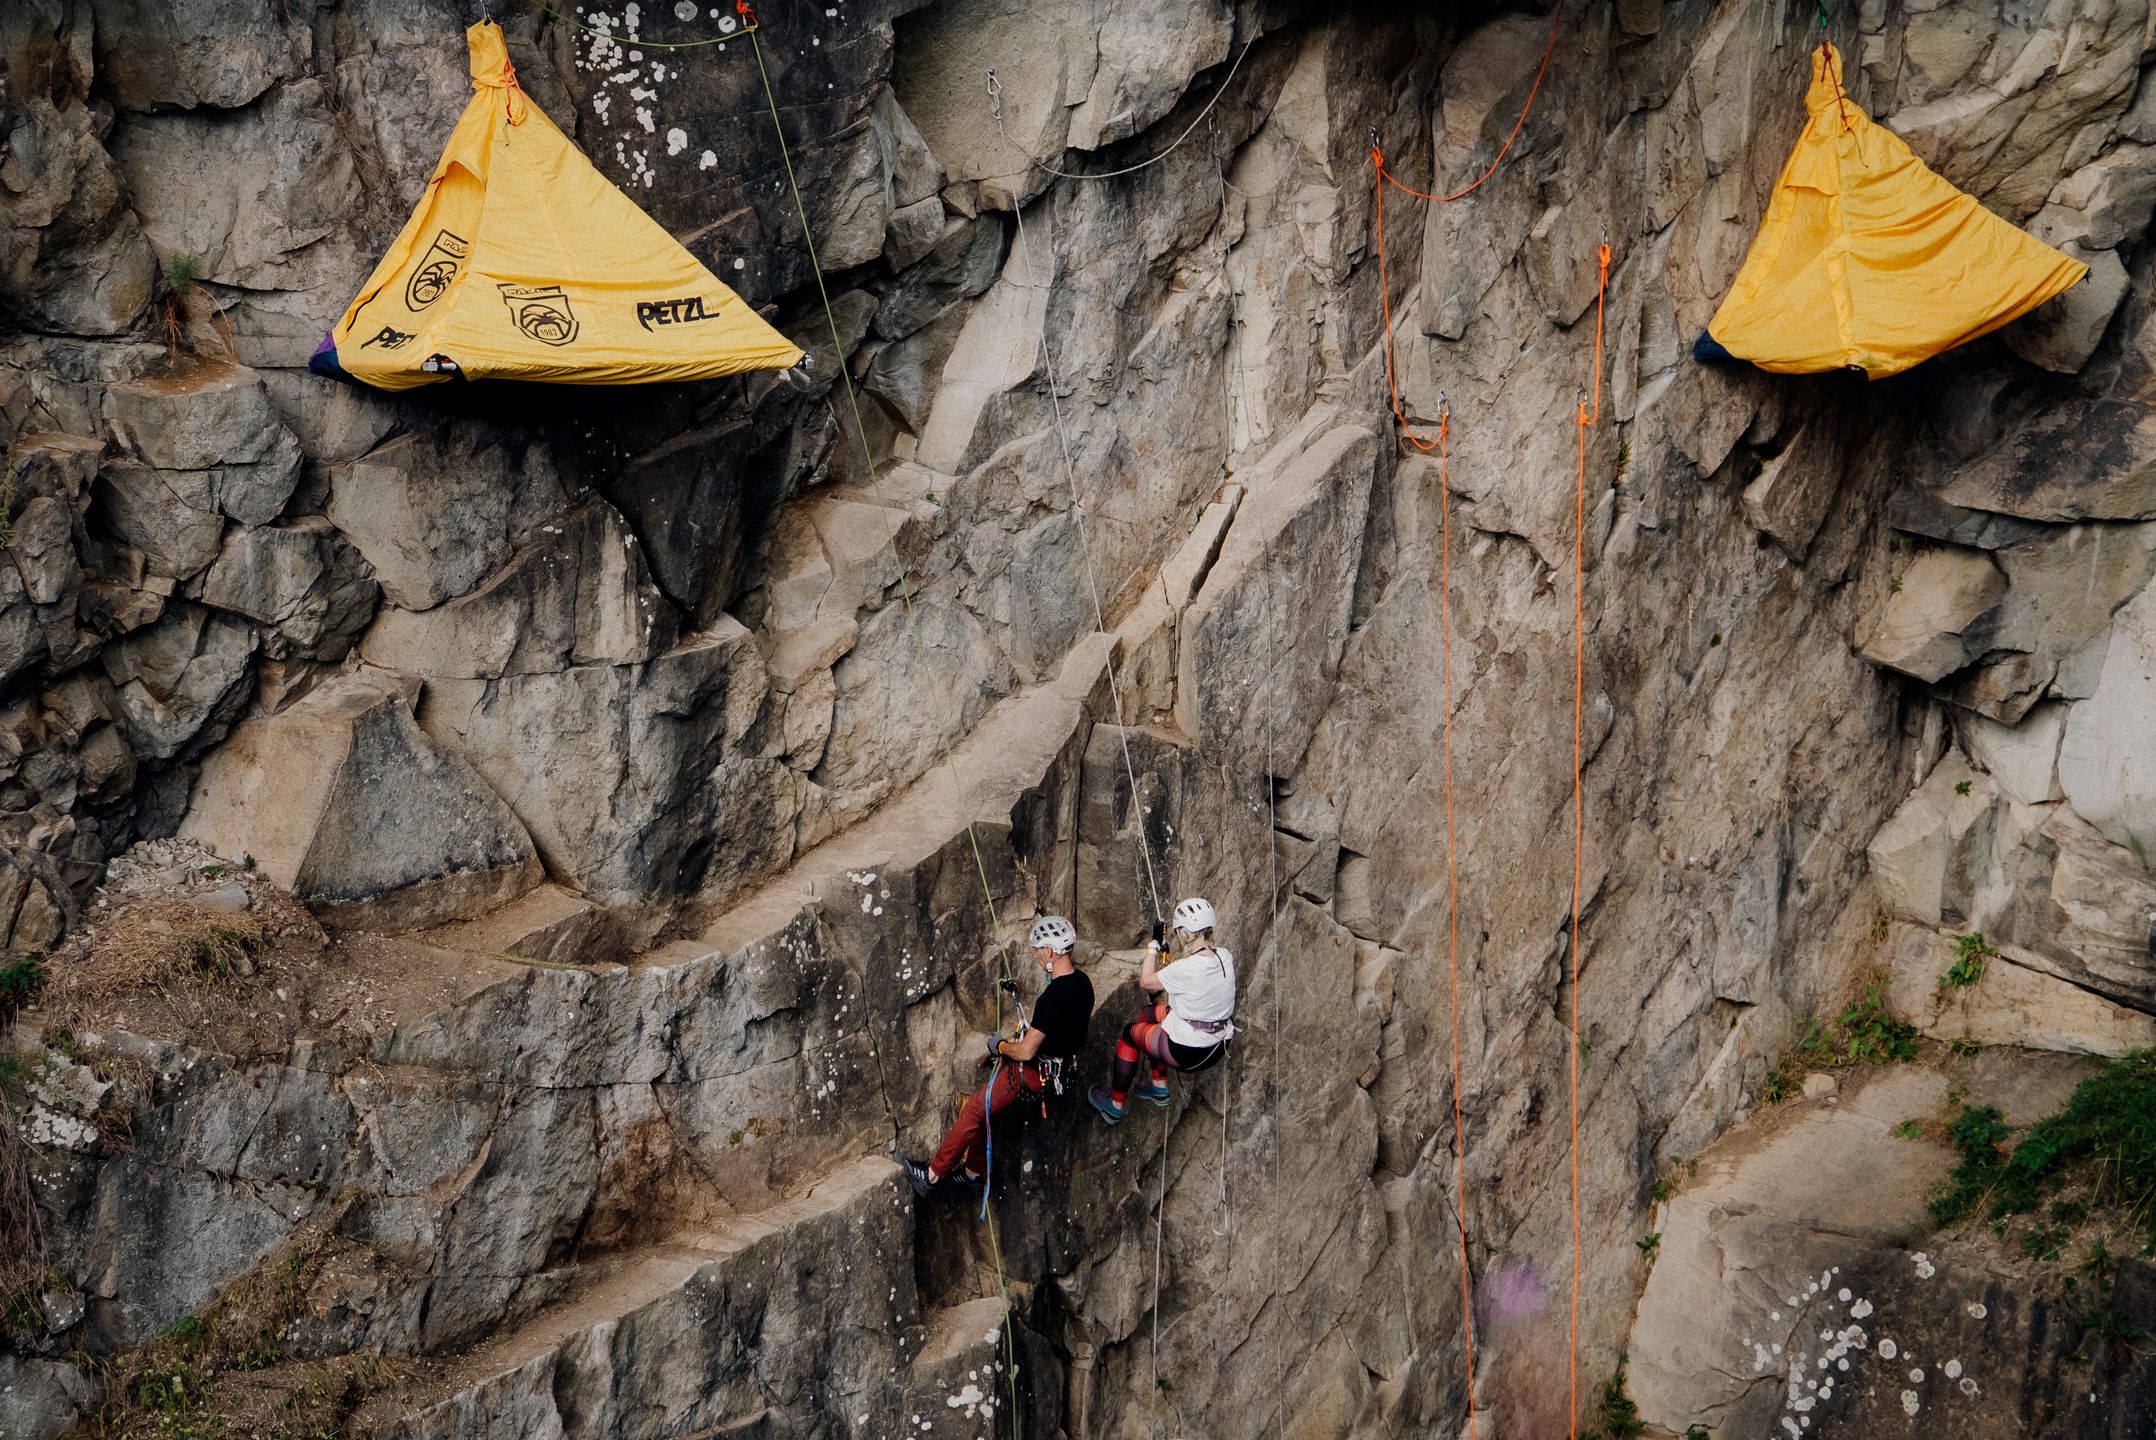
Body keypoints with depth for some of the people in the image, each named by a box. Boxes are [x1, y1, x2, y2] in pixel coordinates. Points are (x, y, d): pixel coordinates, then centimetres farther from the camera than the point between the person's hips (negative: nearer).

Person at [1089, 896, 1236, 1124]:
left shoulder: (1186, 970, -29)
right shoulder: (1225, 957, -8)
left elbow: (1145, 981, -11)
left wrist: (1154, 944, -4)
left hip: (1189, 1053, -7)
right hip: (1219, 1047, 7)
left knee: (1130, 1032, 18)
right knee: (1148, 1015, 27)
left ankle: (1115, 1105, 31)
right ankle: (1159, 1087, 38)